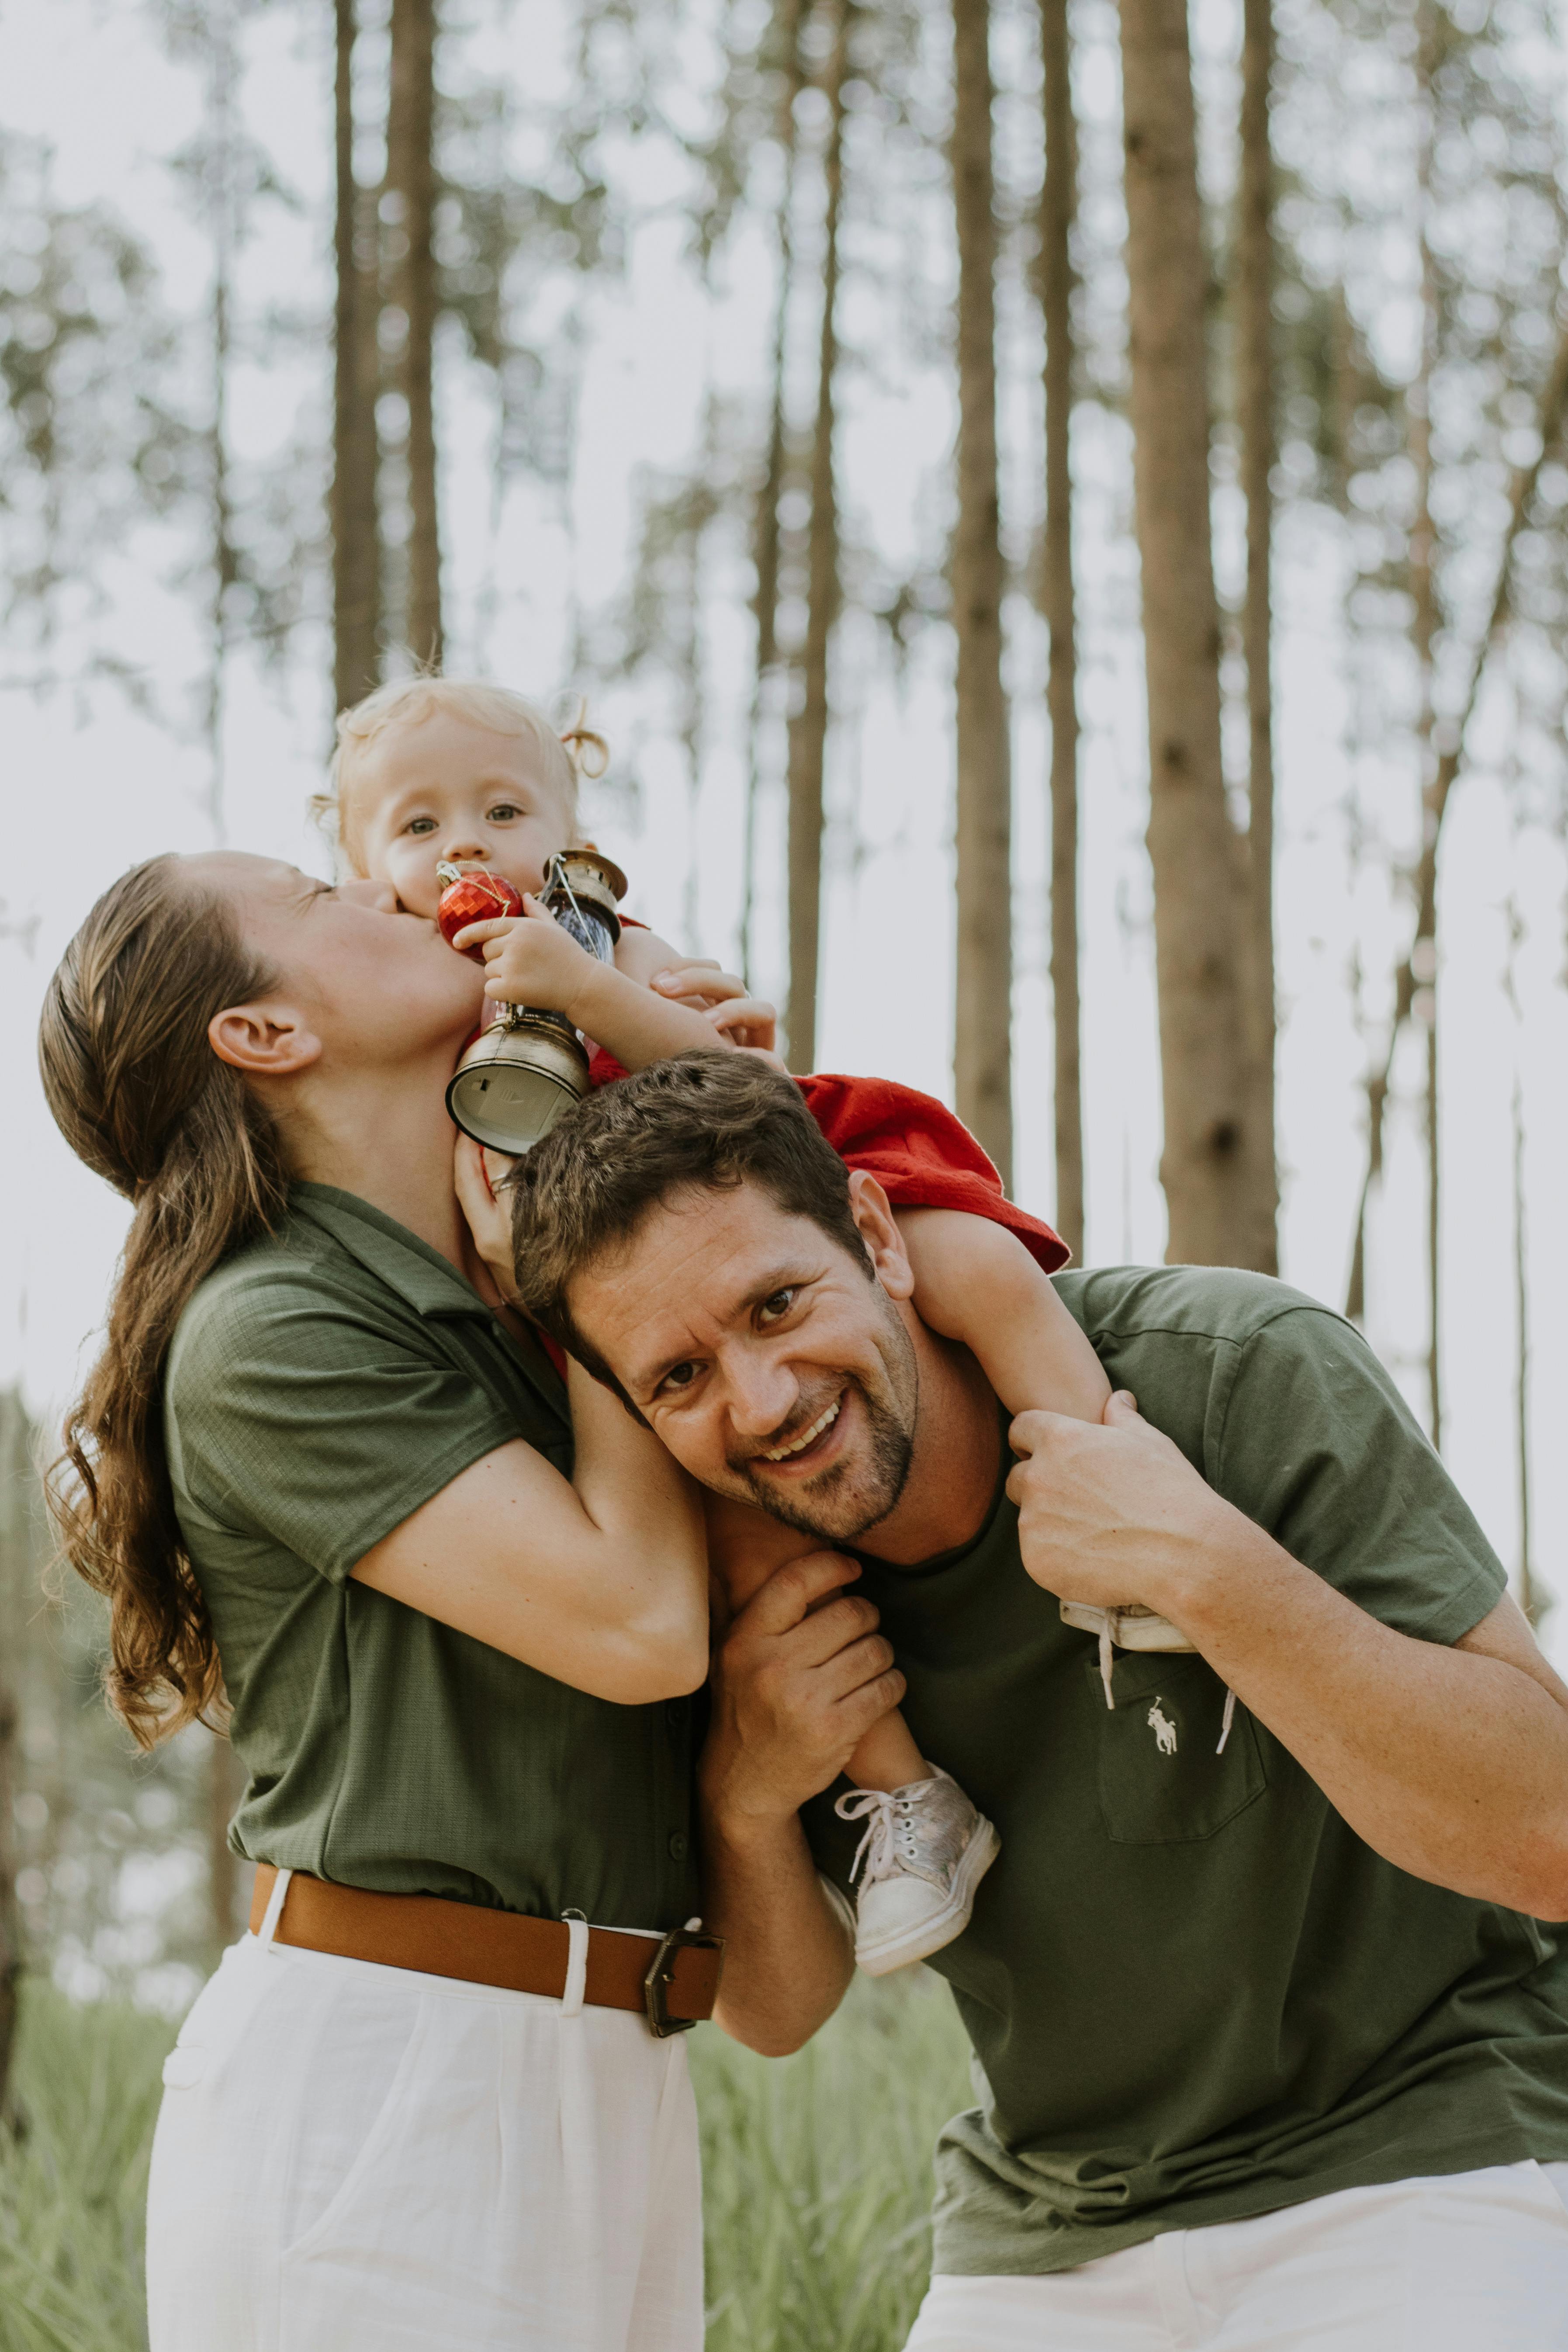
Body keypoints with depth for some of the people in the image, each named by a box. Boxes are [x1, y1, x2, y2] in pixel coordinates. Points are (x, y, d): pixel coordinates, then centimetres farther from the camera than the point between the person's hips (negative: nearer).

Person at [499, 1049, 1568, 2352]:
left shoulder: (1241, 1374, -23)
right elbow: (780, 2012, 2)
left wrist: (1208, 1568, -35)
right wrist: (744, 1799, -19)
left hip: (1421, 2159, -2)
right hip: (1045, 2230, 3)